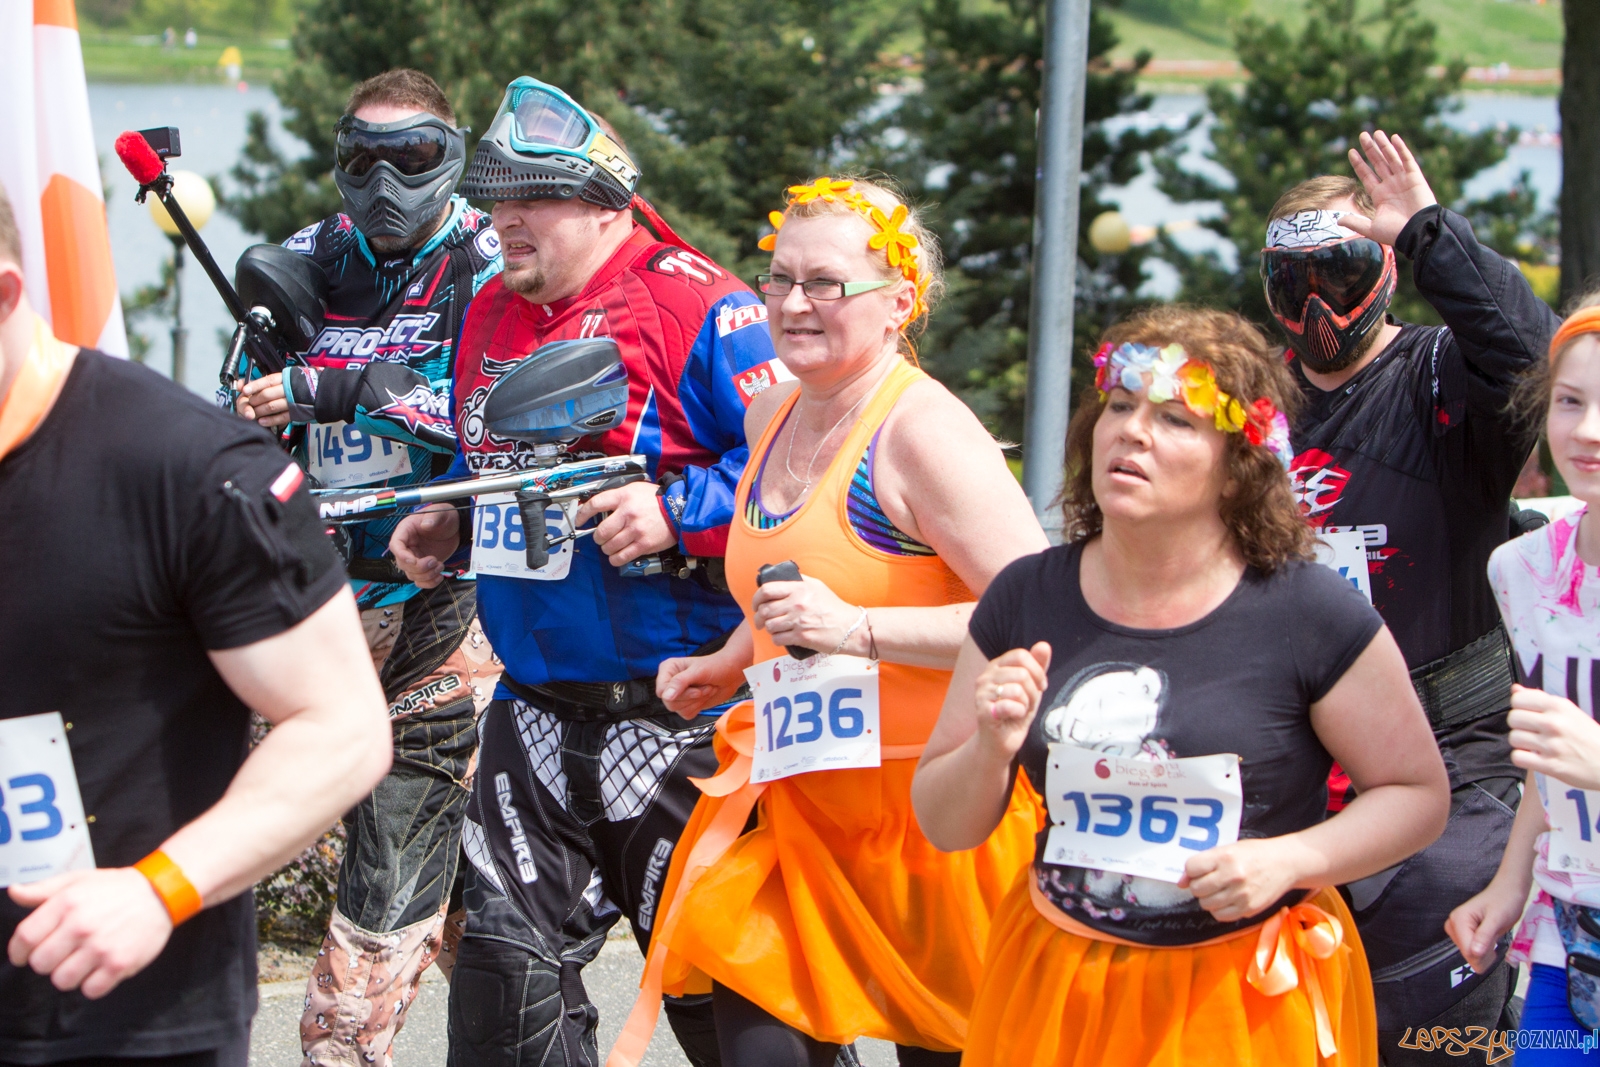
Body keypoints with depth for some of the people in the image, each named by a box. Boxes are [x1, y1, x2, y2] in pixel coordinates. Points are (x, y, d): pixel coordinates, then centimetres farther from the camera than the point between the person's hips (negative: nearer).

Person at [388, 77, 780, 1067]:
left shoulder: (697, 309, -12)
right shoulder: (491, 316, 13)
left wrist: (678, 512, -24)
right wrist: (447, 523, 9)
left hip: (674, 713, -7)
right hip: (536, 708, 7)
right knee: (508, 953, 8)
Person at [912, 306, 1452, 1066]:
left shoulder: (1309, 615, -12)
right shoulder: (1024, 602, -2)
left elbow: (1419, 794, -3)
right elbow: (944, 828, 4)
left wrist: (1289, 860, -18)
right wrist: (992, 750, -16)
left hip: (1251, 1001, -3)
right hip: (1056, 993, 3)